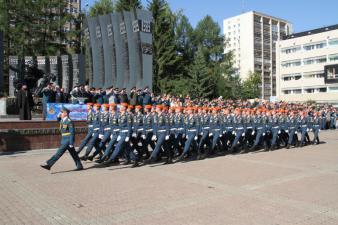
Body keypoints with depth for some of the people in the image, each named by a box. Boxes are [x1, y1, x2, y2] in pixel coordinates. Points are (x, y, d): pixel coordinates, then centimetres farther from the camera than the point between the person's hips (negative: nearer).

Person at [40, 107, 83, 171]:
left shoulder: (69, 121, -15)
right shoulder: (62, 120, 10)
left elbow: (72, 133, -18)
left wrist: (71, 143, -20)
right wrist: (59, 116, 12)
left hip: (68, 140, -10)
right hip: (64, 140, 10)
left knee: (59, 153, -8)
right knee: (73, 154, 13)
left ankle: (48, 164, -7)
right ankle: (79, 166, 20)